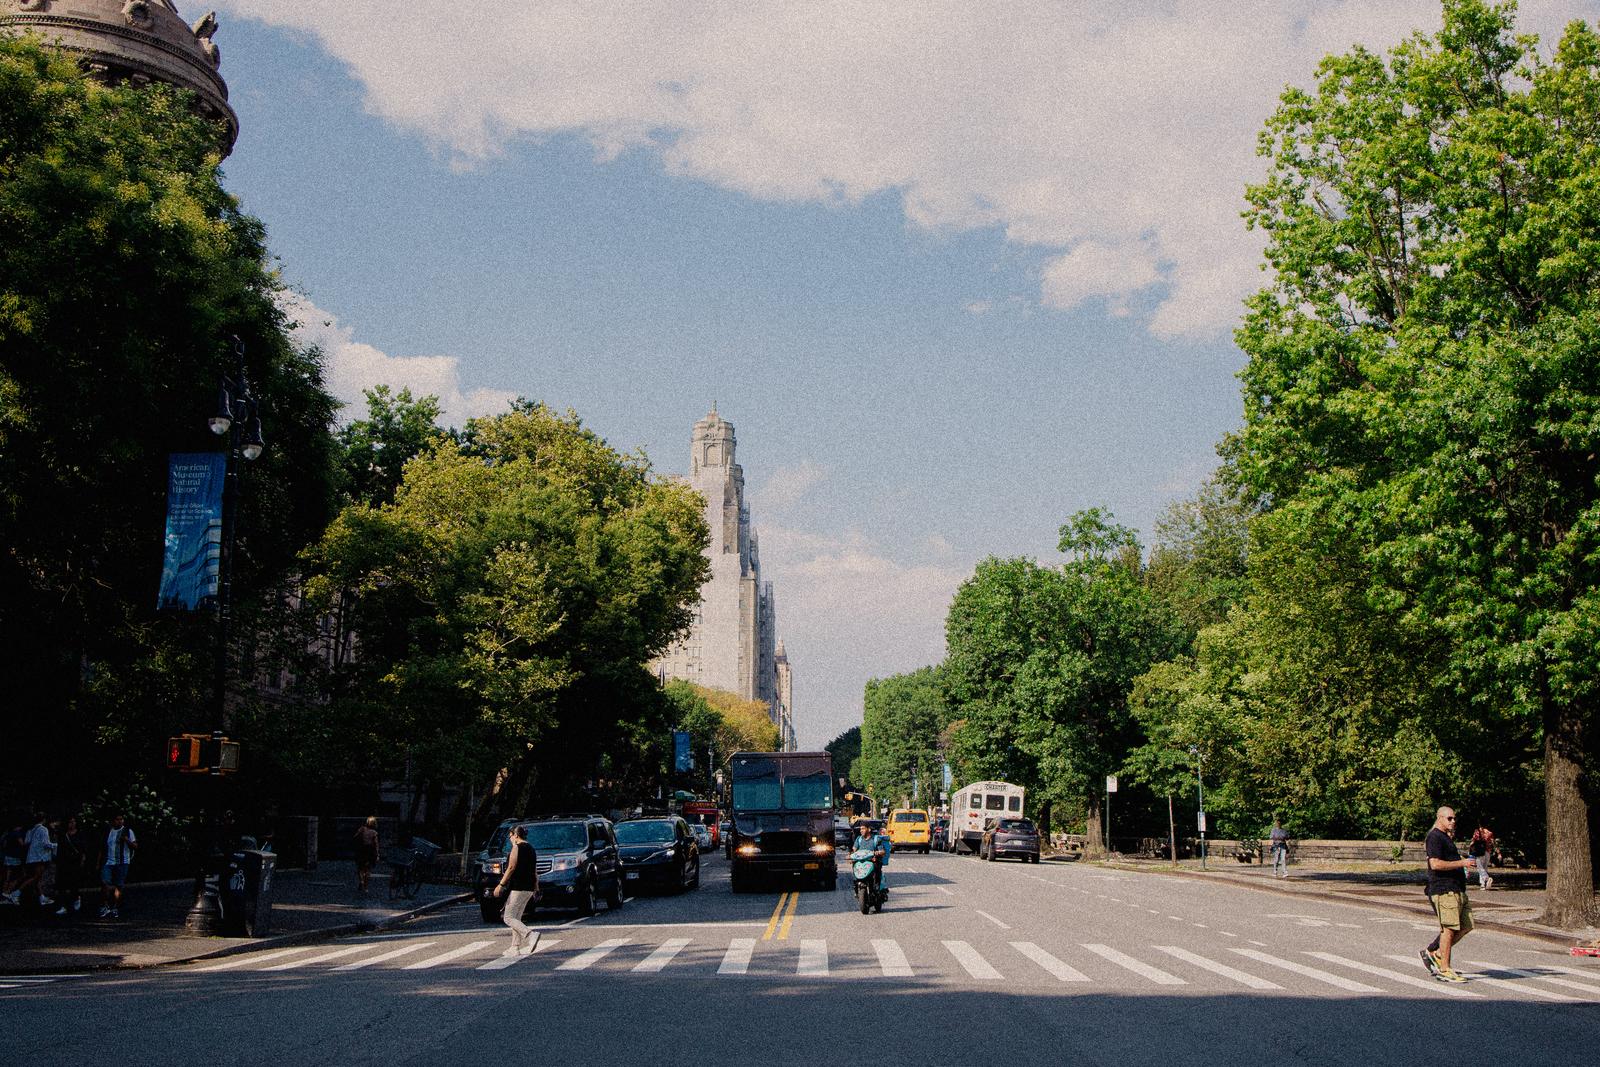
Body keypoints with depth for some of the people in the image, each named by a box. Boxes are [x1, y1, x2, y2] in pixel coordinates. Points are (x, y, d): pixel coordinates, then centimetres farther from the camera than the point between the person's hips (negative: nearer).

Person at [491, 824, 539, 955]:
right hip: (528, 888, 9)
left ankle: (530, 936, -24)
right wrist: (536, 888, 23)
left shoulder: (517, 847, -9)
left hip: (517, 888, -9)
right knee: (516, 918, 13)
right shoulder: (531, 849, 17)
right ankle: (515, 947, 9)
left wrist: (501, 884, -14)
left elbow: (511, 868, -16)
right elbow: (535, 872, 19)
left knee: (508, 917, -6)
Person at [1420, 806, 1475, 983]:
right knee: (1449, 929, -9)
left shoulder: (1445, 837, 23)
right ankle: (1444, 970, -5)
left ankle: (1433, 953, 18)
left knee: (1466, 926, 8)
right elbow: (1435, 864, -21)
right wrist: (1461, 863, -18)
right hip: (1444, 889, -10)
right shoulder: (1435, 837, -10)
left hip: (1457, 889, 10)